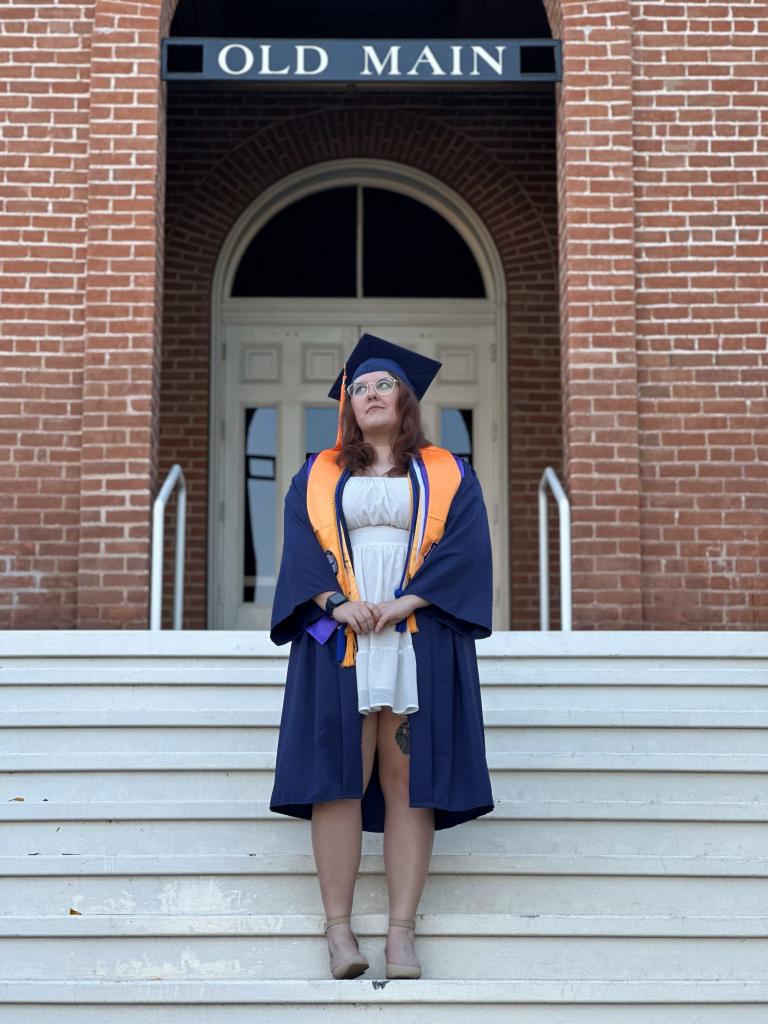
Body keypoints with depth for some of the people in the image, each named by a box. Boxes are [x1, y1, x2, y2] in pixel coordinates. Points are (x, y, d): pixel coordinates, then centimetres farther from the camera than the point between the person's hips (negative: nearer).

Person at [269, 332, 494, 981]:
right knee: (337, 776, -7)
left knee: (408, 780, -5)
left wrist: (403, 603, -14)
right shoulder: (319, 476, 17)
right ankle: (339, 926, -5)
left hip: (420, 642, -1)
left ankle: (403, 931, -4)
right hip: (336, 643, 1)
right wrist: (338, 602, -14)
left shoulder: (447, 476, 13)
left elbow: (463, 549, -1)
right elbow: (302, 547, 4)